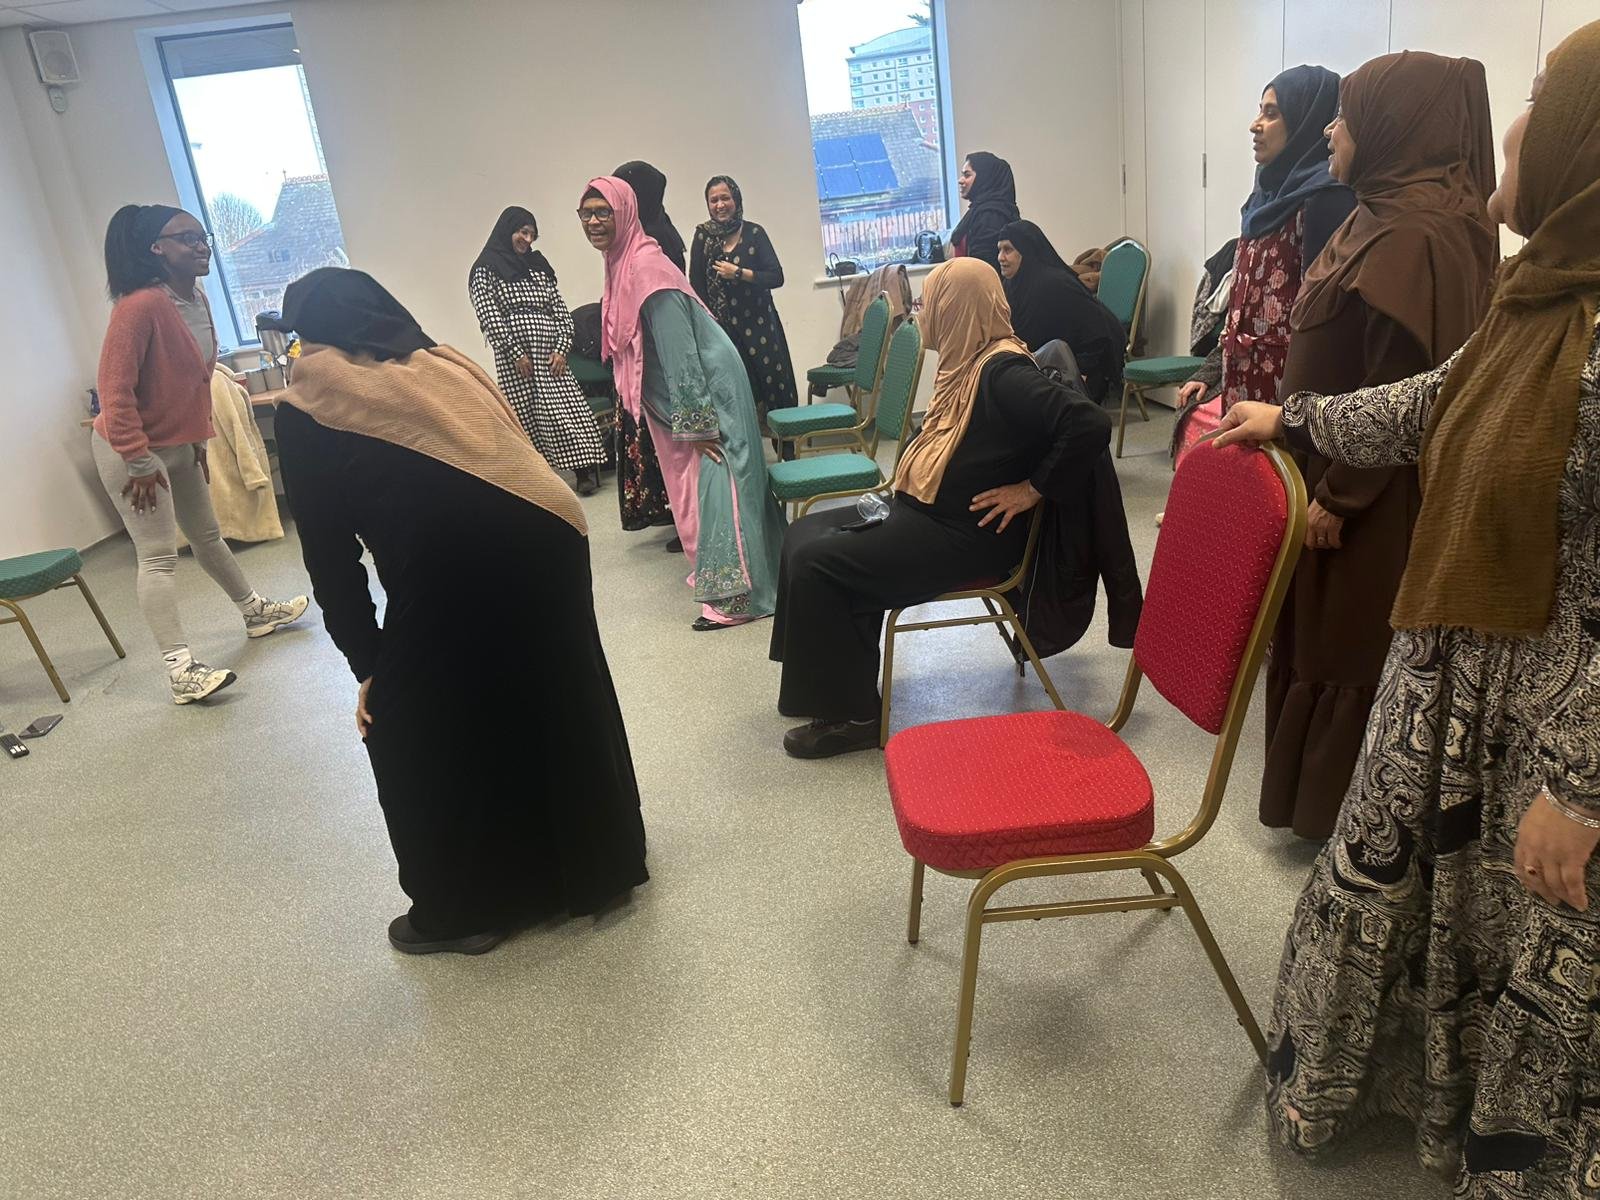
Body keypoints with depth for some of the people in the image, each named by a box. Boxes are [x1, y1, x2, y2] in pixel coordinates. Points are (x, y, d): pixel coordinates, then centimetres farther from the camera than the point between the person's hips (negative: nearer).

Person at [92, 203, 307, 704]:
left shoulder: (198, 301, 2)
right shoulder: (141, 306, -25)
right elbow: (115, 389, -26)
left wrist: (199, 441, 16)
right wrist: (139, 462, -24)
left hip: (180, 445, 8)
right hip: (133, 451, -8)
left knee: (207, 535, 23)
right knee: (159, 556, -8)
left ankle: (256, 612, 39)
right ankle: (181, 671, -7)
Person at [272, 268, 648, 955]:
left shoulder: (308, 409, 13)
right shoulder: (447, 364, 27)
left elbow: (330, 554, 9)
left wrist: (367, 666, 18)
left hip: (449, 569, -6)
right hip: (552, 539, 6)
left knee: (415, 735, 17)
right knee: (557, 710, 25)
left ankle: (463, 909, 31)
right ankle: (596, 866, 45)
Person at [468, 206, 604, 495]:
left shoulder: (538, 266, 19)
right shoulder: (486, 270, 4)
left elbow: (560, 310, 13)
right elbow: (489, 316, -5)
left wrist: (561, 349, -1)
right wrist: (516, 354, -12)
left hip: (551, 355, 4)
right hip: (515, 360, -4)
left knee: (569, 410, -6)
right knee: (527, 417, -5)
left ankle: (585, 472, -6)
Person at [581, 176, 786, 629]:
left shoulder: (645, 265, -20)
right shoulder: (622, 262, 10)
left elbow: (679, 348, -24)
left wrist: (696, 423, -23)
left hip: (707, 388, -10)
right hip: (681, 392, 10)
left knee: (713, 483, -8)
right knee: (698, 481, 16)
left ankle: (735, 595, -2)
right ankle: (718, 573, 29)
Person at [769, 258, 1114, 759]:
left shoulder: (1004, 373, -20)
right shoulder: (969, 363, 10)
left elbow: (1090, 424, -29)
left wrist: (1033, 489, -21)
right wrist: (906, 476, 7)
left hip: (967, 536, -10)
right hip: (925, 513, 10)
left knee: (815, 563, -16)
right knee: (804, 535, 8)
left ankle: (851, 715, -4)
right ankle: (829, 681, 16)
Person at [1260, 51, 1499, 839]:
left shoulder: (1418, 234, -22)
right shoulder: (1386, 213, 9)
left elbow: (1401, 388, -24)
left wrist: (1337, 494, -20)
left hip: (1372, 494, -10)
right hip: (1344, 471, 10)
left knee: (1352, 649, 4)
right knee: (1325, 637, 19)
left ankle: (1344, 816, 22)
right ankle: (1320, 795, 35)